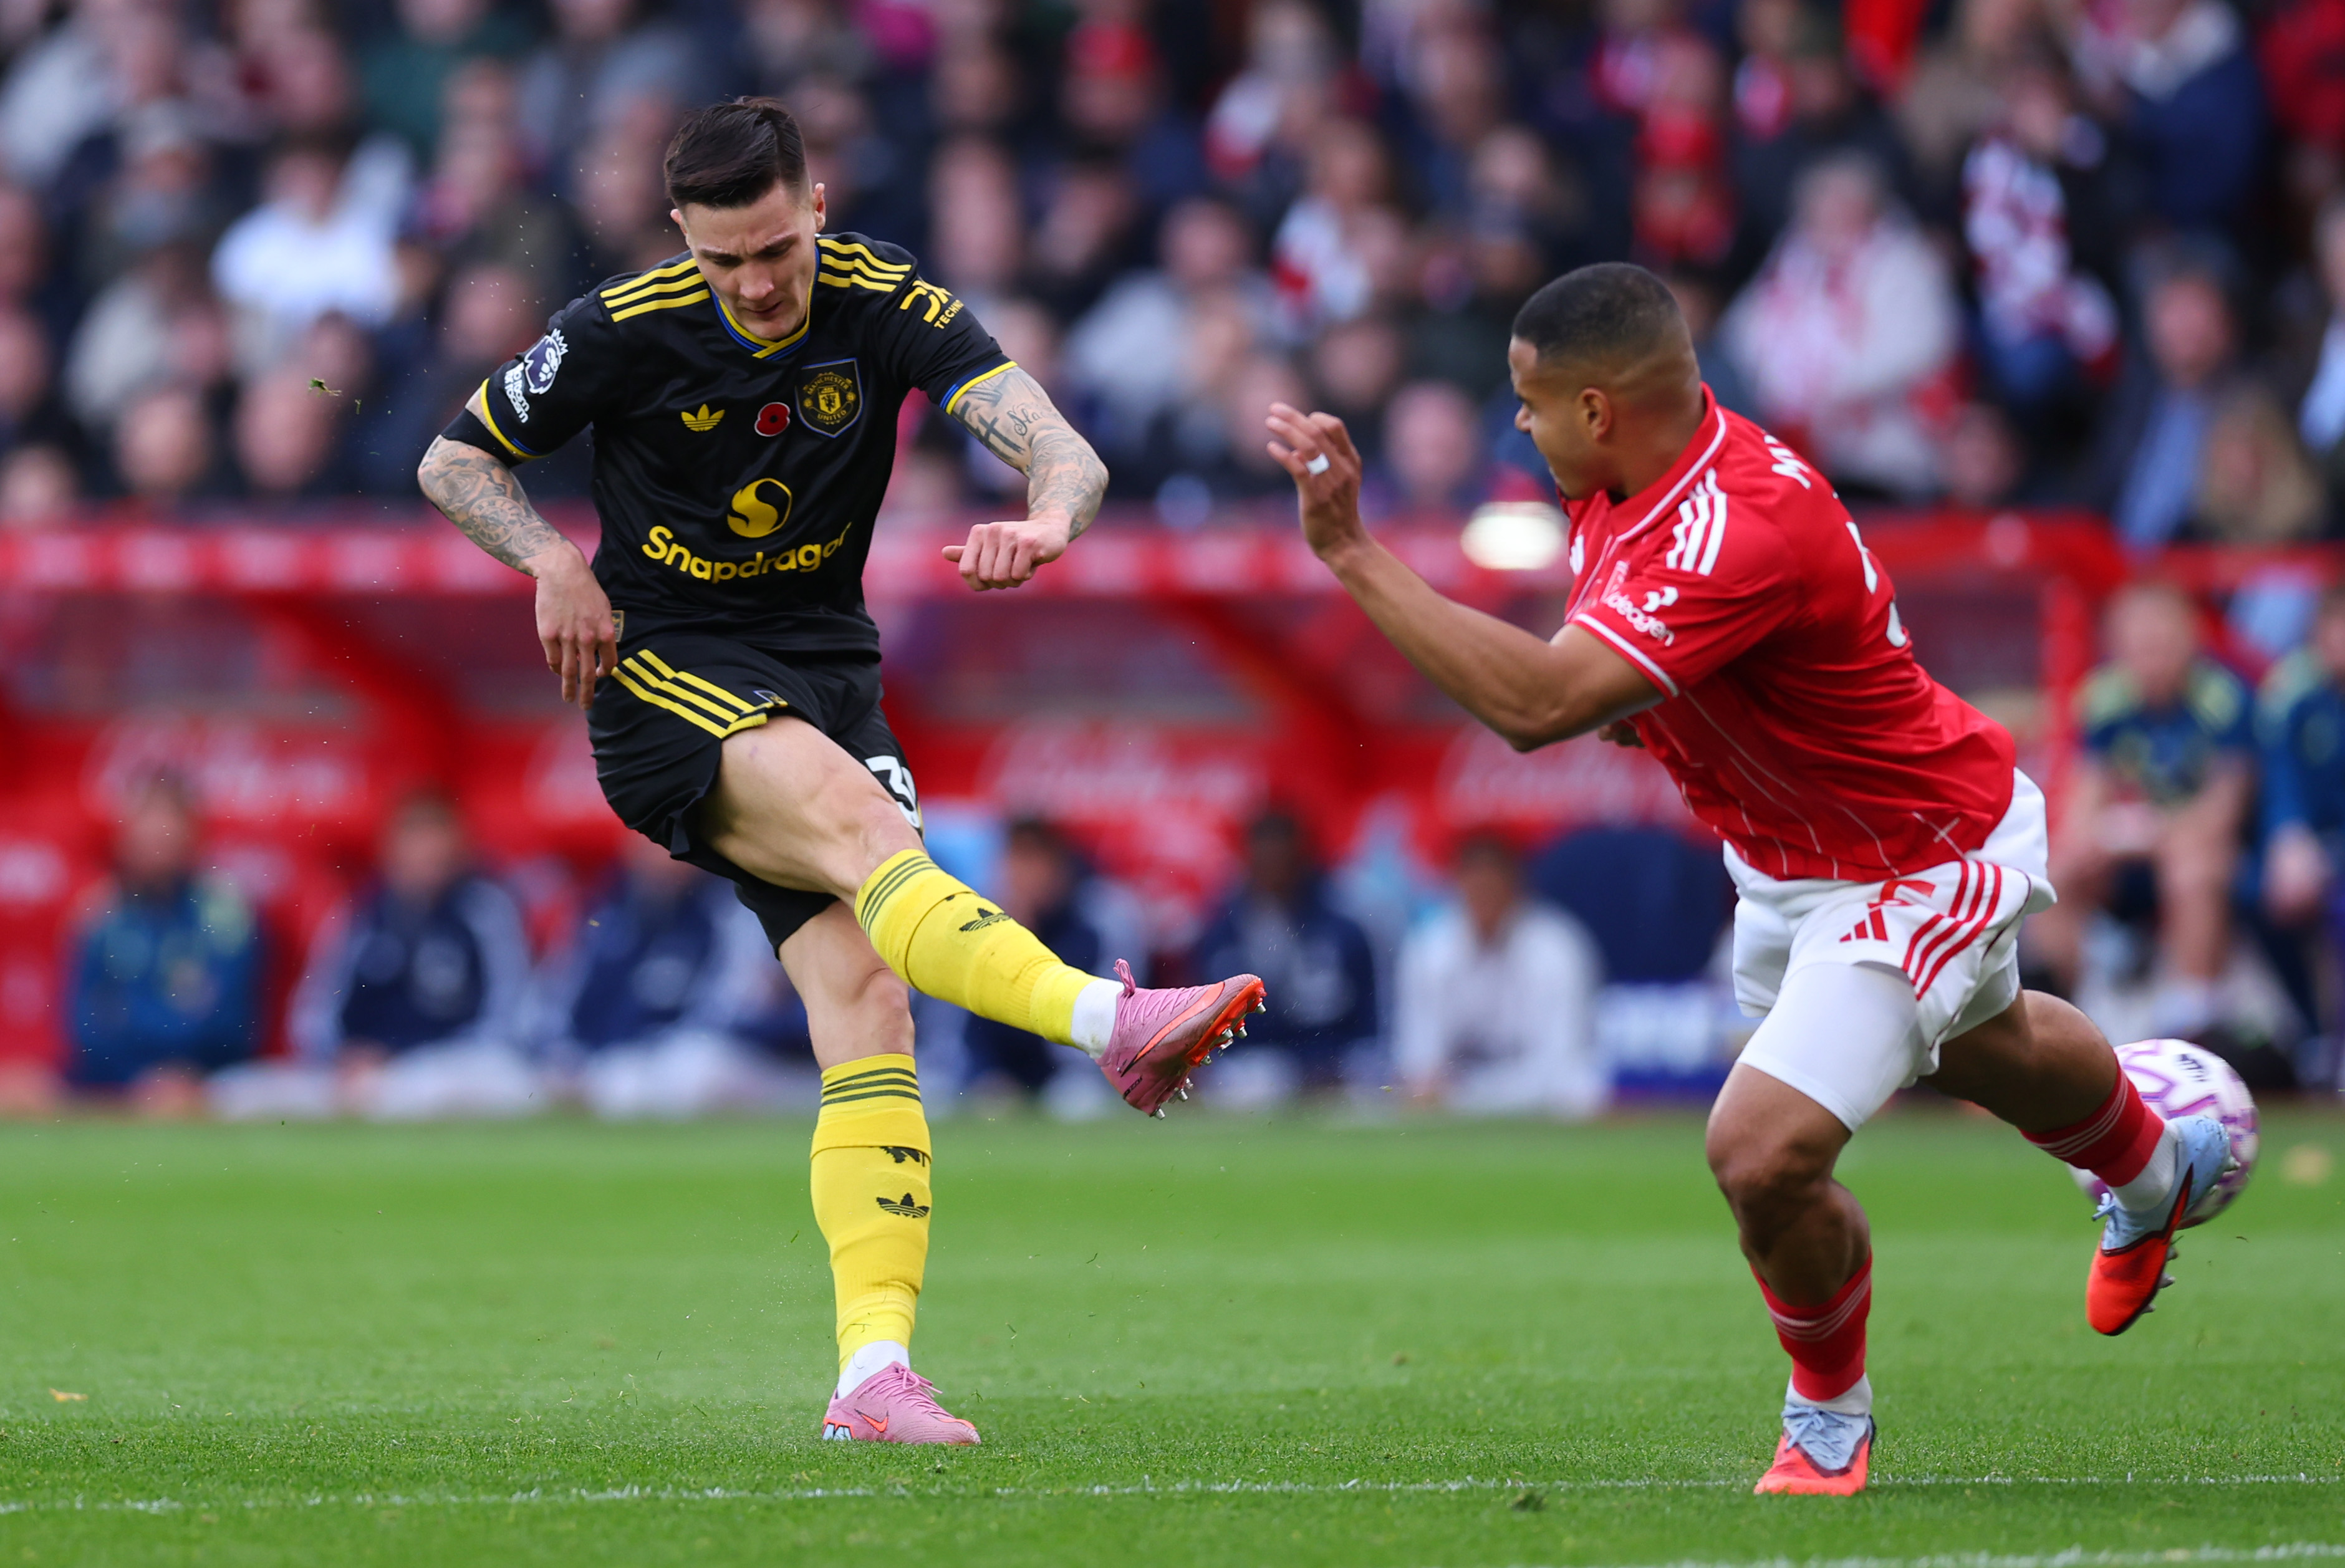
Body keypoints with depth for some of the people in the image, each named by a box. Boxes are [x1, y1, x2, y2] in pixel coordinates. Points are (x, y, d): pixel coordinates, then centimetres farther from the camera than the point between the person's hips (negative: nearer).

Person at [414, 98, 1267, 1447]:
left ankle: (875, 1372, -16)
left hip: (828, 669, 3)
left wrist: (1047, 518, -43)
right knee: (858, 820, -32)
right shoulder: (628, 331, -9)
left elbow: (1059, 449, -19)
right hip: (665, 675, -3)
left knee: (868, 1002, -12)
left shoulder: (890, 305, -7)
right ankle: (1111, 1022, -53)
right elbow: (455, 460, 4)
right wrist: (555, 561, -14)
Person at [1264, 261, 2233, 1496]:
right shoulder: (1629, 478, -12)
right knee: (1983, 1051, 34)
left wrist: (1351, 552, -48)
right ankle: (2152, 1175, 66)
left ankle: (1831, 1414, 11)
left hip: (1922, 871, -10)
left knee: (1763, 1154, -18)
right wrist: (1628, 698, -11)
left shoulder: (1742, 533, -41)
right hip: (1788, 853, 10)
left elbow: (1536, 705, -49)